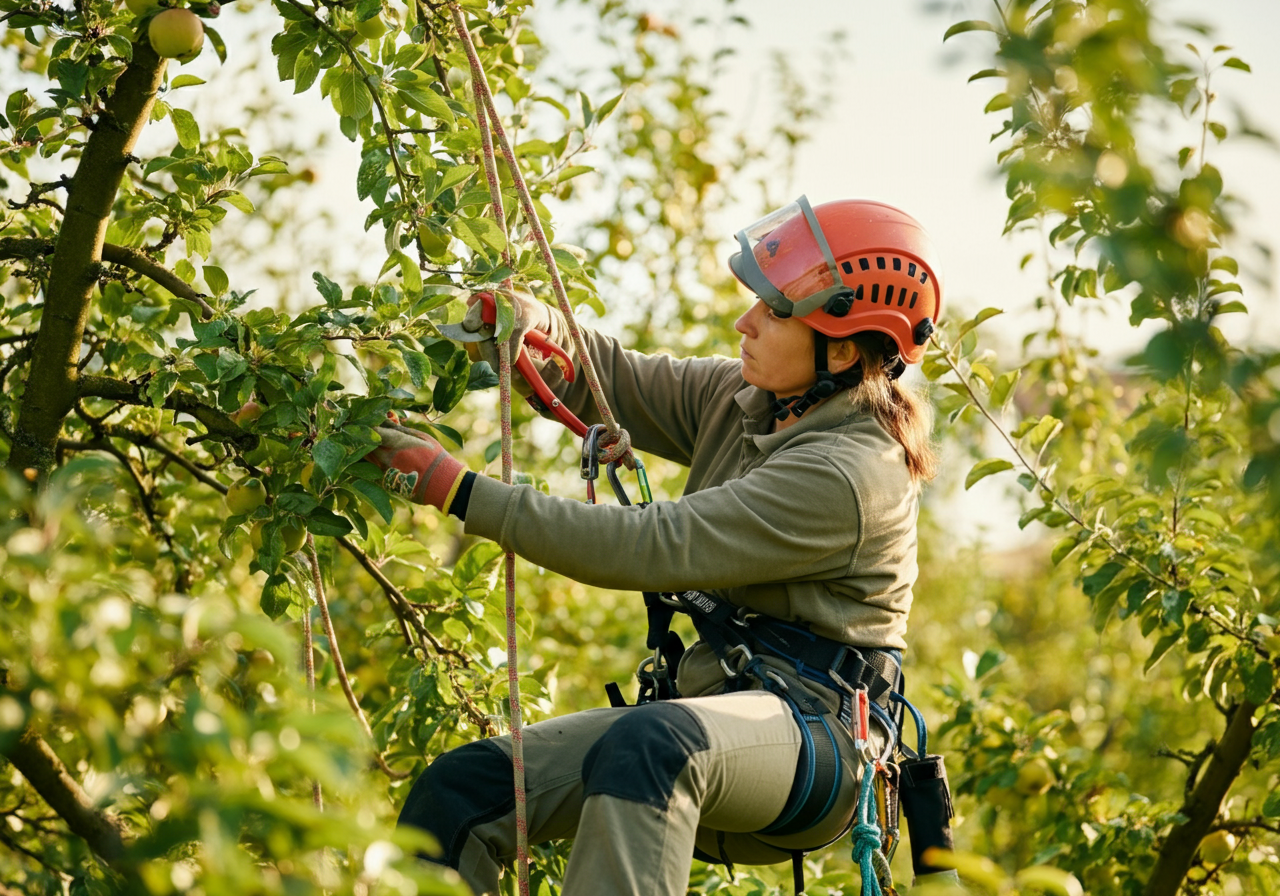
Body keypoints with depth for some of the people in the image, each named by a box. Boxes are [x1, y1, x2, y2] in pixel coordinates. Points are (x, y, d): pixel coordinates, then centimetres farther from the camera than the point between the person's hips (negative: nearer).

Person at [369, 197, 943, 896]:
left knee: (649, 748, -42)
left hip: (811, 735, -9)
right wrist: (532, 327, -8)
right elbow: (611, 385, 16)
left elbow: (649, 546, -23)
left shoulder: (848, 474, -20)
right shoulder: (743, 401, 8)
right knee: (461, 786, -7)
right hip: (708, 714, 9)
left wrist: (461, 493, -21)